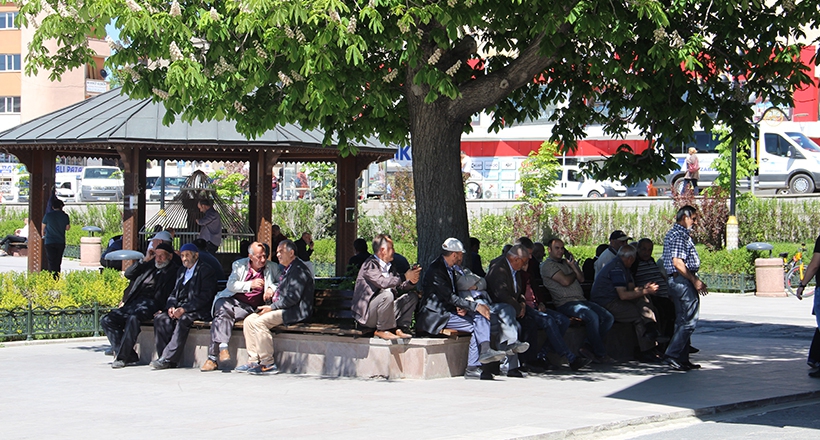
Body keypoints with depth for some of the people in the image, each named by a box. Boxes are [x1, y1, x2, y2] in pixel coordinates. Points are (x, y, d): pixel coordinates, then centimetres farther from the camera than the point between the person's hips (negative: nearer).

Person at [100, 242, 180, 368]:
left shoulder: (174, 271, 6)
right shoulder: (150, 265, 25)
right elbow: (128, 274, 21)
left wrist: (161, 310, -20)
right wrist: (145, 260, 11)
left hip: (150, 303, -8)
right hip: (133, 302, 8)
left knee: (133, 318, -38)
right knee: (106, 320, -7)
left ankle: (122, 357, -30)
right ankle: (129, 355, -12)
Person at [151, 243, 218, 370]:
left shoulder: (205, 270, 1)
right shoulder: (181, 271, 25)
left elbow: (205, 296, -10)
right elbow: (174, 293, 21)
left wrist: (184, 309, -19)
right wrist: (171, 306, -3)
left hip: (197, 311, -7)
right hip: (179, 309, 7)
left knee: (183, 319, -36)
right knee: (160, 318, -21)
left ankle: (168, 358, -37)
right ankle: (164, 358, -25)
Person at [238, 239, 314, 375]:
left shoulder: (299, 270, -13)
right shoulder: (286, 269, 21)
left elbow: (293, 297, -21)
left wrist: (272, 307, -17)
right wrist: (268, 305, 7)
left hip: (294, 312, -10)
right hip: (282, 309, 10)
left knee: (259, 322, -25)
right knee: (249, 320, -1)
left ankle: (268, 364, -20)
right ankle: (254, 361, -2)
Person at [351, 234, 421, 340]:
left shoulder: (388, 267, 15)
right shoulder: (370, 265, -12)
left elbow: (399, 287, 14)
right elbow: (383, 282, -27)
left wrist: (411, 281, -7)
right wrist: (405, 277, -21)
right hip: (366, 314, -9)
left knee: (412, 296, 6)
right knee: (387, 295, -34)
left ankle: (400, 328, -7)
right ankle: (383, 330, -18)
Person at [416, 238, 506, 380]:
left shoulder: (449, 269, 16)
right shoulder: (435, 270, -16)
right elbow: (449, 297, -21)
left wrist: (461, 307, -5)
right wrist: (476, 306, -22)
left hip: (448, 311, 9)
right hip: (435, 316, -9)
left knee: (481, 316, -12)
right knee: (475, 326, -21)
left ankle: (485, 349, -31)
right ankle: (472, 368, -18)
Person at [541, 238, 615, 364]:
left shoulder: (566, 262, 26)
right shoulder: (548, 265, 0)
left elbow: (581, 278, 16)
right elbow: (565, 281, -12)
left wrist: (573, 266, 2)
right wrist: (574, 273, 8)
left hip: (581, 300, 8)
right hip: (565, 303, -8)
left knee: (608, 318, -8)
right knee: (592, 317, -32)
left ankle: (587, 347, -7)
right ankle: (600, 354, -20)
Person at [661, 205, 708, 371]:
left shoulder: (678, 234, 21)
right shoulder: (679, 235, -12)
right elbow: (677, 262, -21)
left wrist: (696, 281, 22)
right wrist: (695, 281, -18)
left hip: (678, 281, 11)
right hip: (682, 281, -11)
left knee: (683, 321, 12)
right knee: (689, 321, -12)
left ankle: (682, 359, 14)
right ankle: (672, 355, -14)